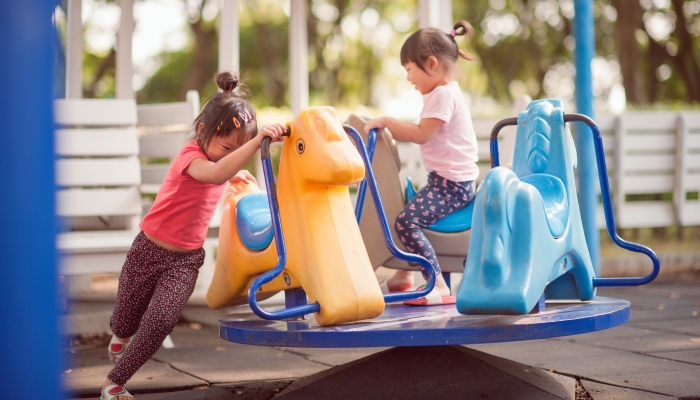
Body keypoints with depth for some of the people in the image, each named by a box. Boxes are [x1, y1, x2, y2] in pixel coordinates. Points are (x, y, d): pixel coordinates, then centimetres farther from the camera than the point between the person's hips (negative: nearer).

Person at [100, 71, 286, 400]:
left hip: (186, 260, 5)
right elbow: (215, 173, -52)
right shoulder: (191, 155, -24)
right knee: (125, 322, 15)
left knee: (161, 322, -16)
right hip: (149, 250, -5)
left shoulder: (216, 154, 1)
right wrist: (258, 140, -62)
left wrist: (235, 176, 14)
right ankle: (122, 337, 54)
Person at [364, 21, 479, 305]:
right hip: (444, 178, 11)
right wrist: (390, 129, 10)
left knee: (407, 221, -25)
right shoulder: (443, 93, 19)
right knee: (405, 211, 22)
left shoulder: (444, 94, -14)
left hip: (452, 183, -11)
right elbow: (422, 133, 19)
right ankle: (404, 274, 32)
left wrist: (386, 121, -15)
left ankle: (439, 286, -27)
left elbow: (421, 134, -22)